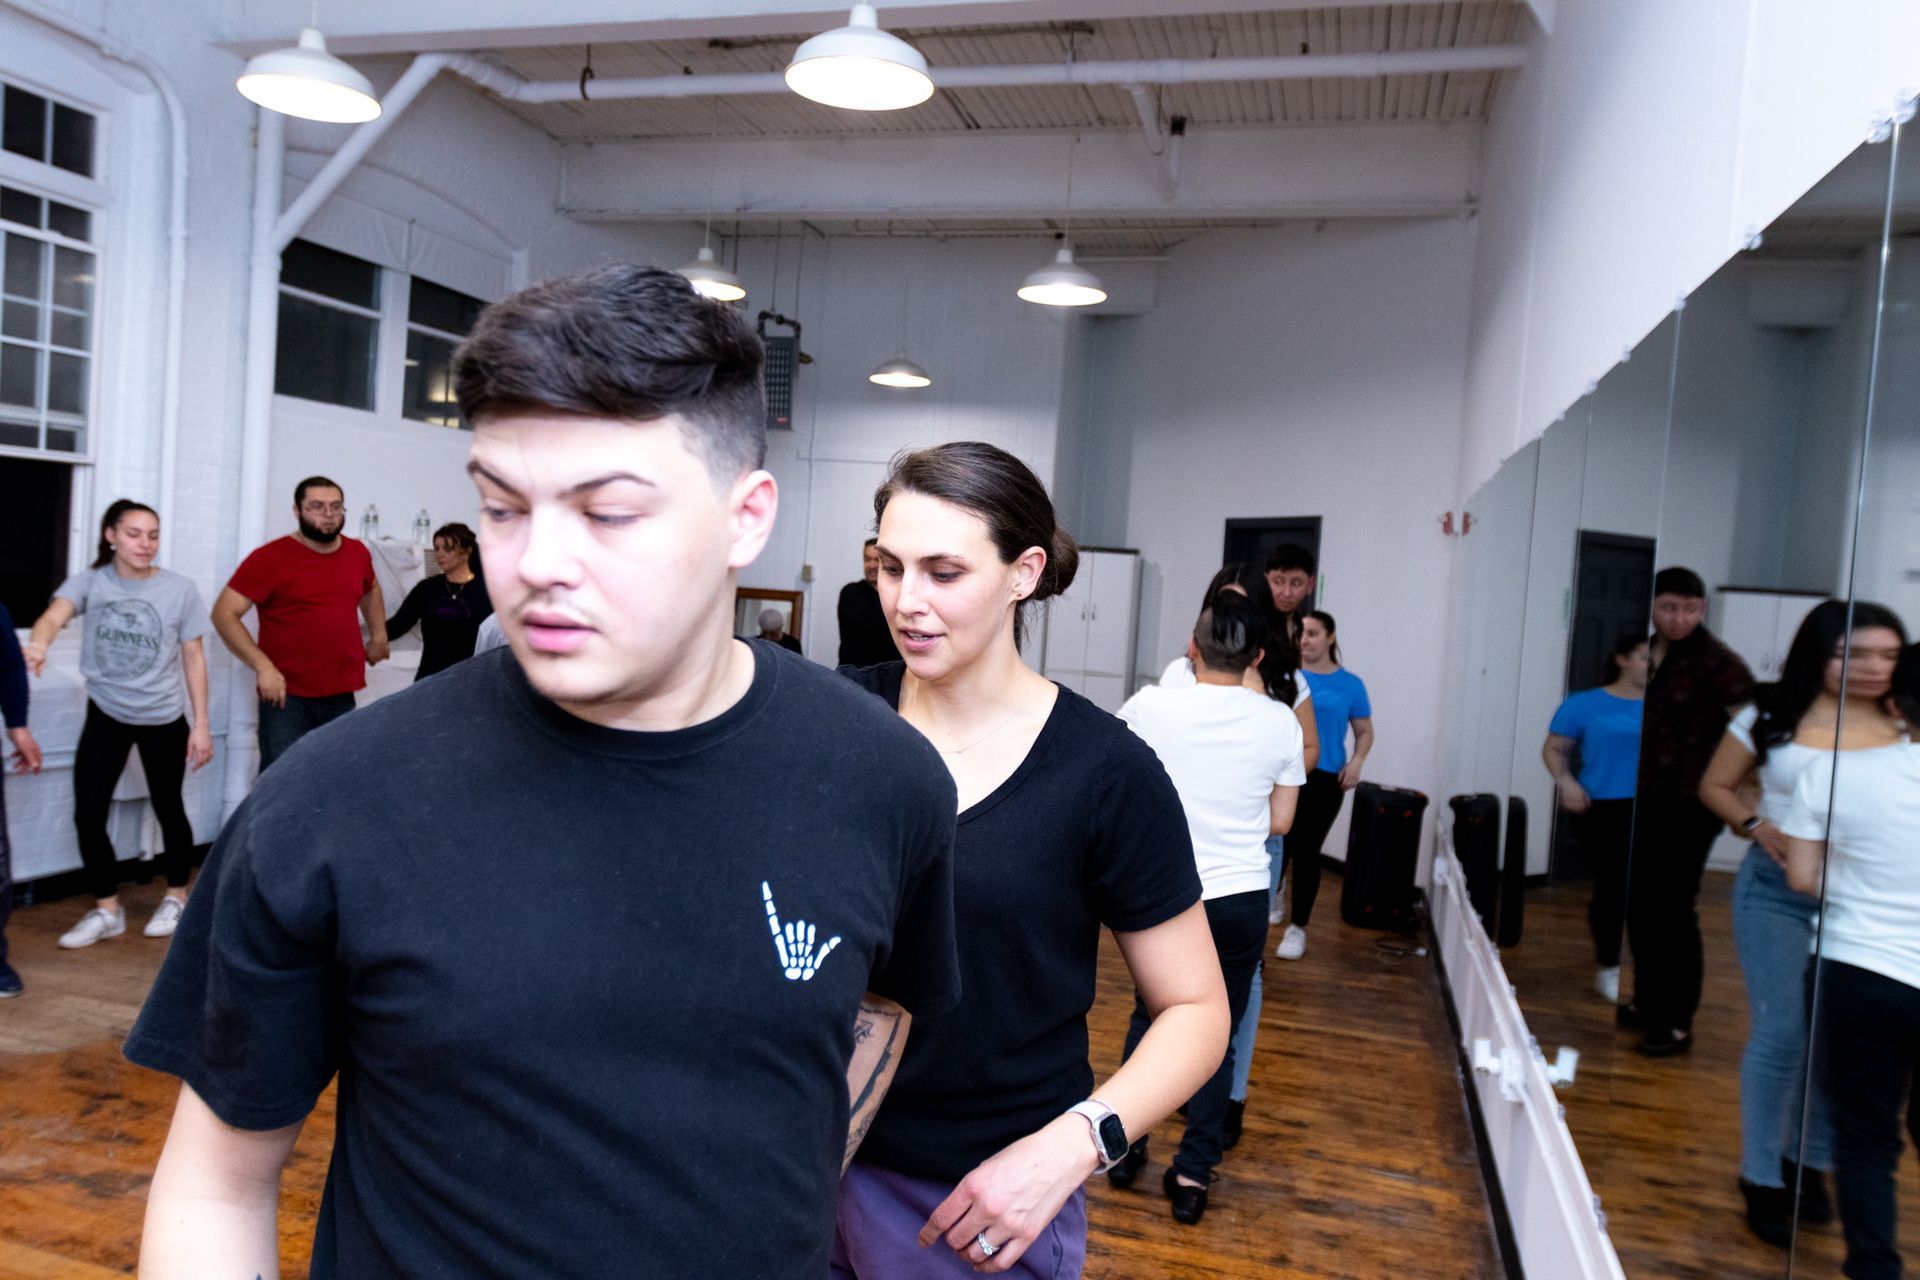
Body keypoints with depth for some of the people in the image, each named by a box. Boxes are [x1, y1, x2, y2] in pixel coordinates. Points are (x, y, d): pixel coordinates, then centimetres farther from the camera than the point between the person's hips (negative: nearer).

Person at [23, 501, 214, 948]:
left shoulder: (179, 589, -7)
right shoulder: (90, 582, -6)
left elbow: (193, 657, -2)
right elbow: (55, 614, -26)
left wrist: (201, 724, -4)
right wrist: (38, 643, -51)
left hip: (163, 719, -1)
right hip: (106, 715, 1)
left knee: (168, 810, 10)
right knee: (88, 815, -1)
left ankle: (176, 898, 31)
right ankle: (106, 910, 18)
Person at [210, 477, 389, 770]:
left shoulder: (357, 552, 7)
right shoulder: (271, 557, -10)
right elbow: (224, 613, -13)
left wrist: (378, 635, 20)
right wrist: (262, 666, -21)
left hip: (341, 697, 5)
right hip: (287, 696, -5)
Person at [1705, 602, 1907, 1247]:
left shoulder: (1904, 729, -1)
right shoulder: (1773, 717, -4)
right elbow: (1716, 786, 5)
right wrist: (1756, 826, -12)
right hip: (1779, 891, -2)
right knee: (1781, 1033, 0)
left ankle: (1809, 1160, 33)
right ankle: (1762, 1178, 16)